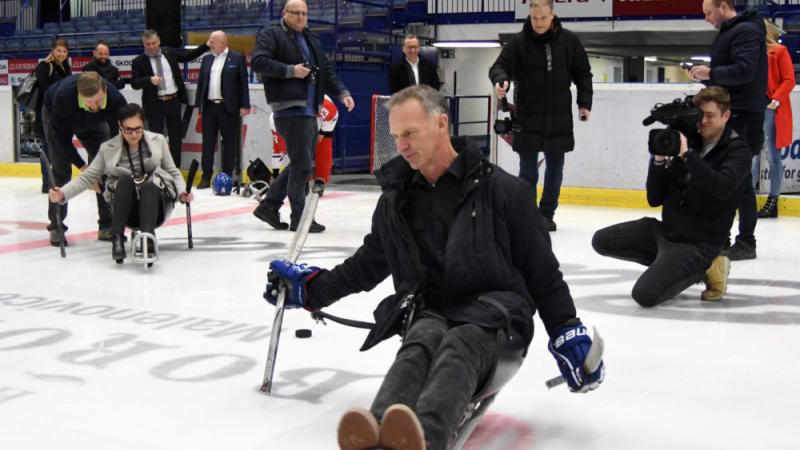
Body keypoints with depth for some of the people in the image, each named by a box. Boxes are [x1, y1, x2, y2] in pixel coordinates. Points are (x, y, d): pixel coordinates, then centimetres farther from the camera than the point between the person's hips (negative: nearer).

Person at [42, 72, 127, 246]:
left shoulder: (116, 100, -39)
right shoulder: (63, 95, -44)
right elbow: (61, 136, -31)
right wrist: (82, 166, -32)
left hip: (94, 122, 3)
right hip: (56, 118, -2)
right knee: (61, 171, -12)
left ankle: (107, 226, 2)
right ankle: (56, 227, -3)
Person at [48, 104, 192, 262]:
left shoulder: (158, 141, 6)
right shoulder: (108, 149, 5)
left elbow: (173, 172, 11)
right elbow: (87, 177, 5)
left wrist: (182, 193, -8)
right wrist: (63, 194, -9)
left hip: (156, 206, 0)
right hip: (126, 210, 0)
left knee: (149, 185, -33)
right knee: (125, 180, -30)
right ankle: (117, 237, -37)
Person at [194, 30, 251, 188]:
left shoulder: (237, 58, -2)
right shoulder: (207, 59, 13)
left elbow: (243, 83, -4)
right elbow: (201, 83, 14)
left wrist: (244, 105, -9)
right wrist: (199, 105, 9)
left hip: (228, 108, -4)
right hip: (209, 106, 4)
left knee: (230, 144, 2)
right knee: (207, 143, 5)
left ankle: (227, 176, 10)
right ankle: (206, 177, 10)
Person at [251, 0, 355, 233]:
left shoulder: (312, 40, 21)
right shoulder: (271, 34, -2)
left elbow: (327, 70, 22)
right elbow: (258, 62, -14)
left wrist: (342, 93, 9)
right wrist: (290, 70, -17)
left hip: (308, 110, 9)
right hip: (289, 109, -9)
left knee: (300, 165, 13)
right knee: (302, 165, -7)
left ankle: (269, 205, 23)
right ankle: (299, 218, 3)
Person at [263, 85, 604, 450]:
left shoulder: (502, 190, 1)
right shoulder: (395, 198, 15)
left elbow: (542, 270, 4)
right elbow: (368, 265, 28)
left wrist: (567, 333, 0)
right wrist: (311, 287, 24)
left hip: (494, 310, -2)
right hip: (429, 313, 3)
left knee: (460, 345, -37)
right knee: (421, 343, -34)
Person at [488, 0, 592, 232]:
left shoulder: (569, 41, 0)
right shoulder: (519, 42, -6)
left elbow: (583, 73, 7)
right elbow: (501, 66, -11)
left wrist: (584, 102, 1)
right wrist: (501, 79, -33)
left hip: (559, 119, 2)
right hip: (527, 118, -2)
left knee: (555, 168, 10)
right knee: (528, 170, 2)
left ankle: (547, 214, 22)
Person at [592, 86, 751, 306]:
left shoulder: (737, 150, -8)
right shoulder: (689, 142, 5)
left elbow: (723, 187, -31)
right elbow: (654, 199, 4)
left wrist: (687, 155, -30)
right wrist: (659, 160, -12)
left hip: (699, 243, -7)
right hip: (666, 229, 7)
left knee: (644, 294, -22)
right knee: (602, 241, 0)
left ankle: (702, 268, 2)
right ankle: (671, 265, 6)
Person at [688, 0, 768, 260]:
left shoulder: (746, 31, -12)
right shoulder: (727, 33, 19)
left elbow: (745, 71, -23)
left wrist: (711, 73, -17)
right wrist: (705, 76, 6)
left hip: (744, 116, -10)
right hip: (729, 113, 10)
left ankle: (746, 242, 0)